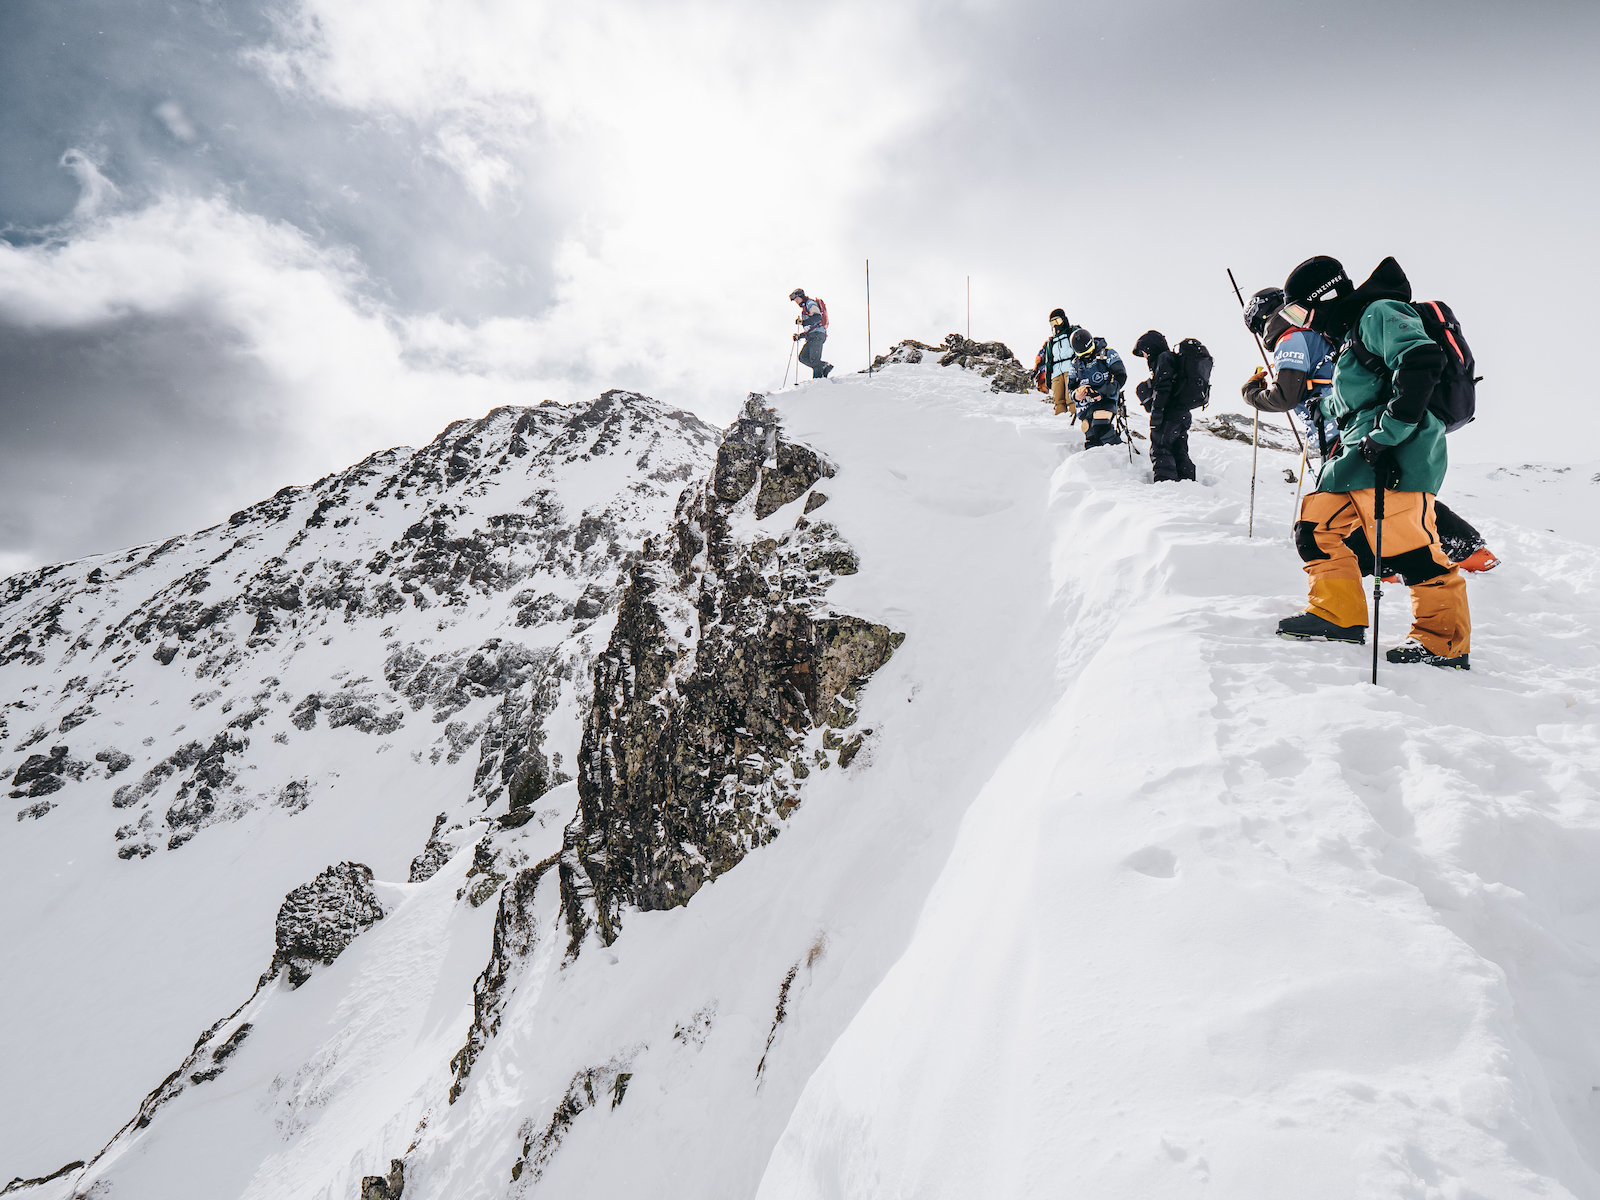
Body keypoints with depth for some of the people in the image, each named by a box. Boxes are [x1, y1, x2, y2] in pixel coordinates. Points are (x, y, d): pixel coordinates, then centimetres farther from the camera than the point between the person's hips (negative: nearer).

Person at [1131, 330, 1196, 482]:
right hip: (1183, 414, 10)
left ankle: (1165, 479, -20)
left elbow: (1162, 388, -17)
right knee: (1179, 451, 14)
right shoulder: (1174, 359, 25)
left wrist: (1156, 412, -21)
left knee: (1159, 448, -12)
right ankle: (1188, 480, 17)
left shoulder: (1164, 358, -6)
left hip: (1169, 413, -10)